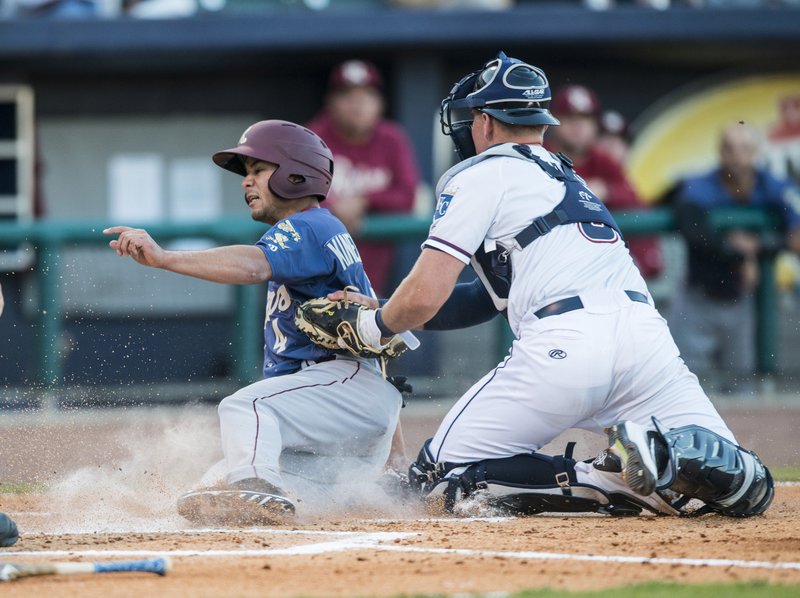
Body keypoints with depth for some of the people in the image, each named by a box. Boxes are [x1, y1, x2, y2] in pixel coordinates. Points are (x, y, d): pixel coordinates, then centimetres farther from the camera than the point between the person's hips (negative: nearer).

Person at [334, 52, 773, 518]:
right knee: (748, 490, 10)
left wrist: (377, 325, 22)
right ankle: (687, 457, -26)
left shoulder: (481, 174, 11)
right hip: (644, 333, 6)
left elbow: (424, 297, 1)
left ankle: (613, 479, -14)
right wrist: (383, 309, 37)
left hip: (564, 344, -6)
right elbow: (490, 299, 38)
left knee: (440, 479, 5)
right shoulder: (566, 178, 34)